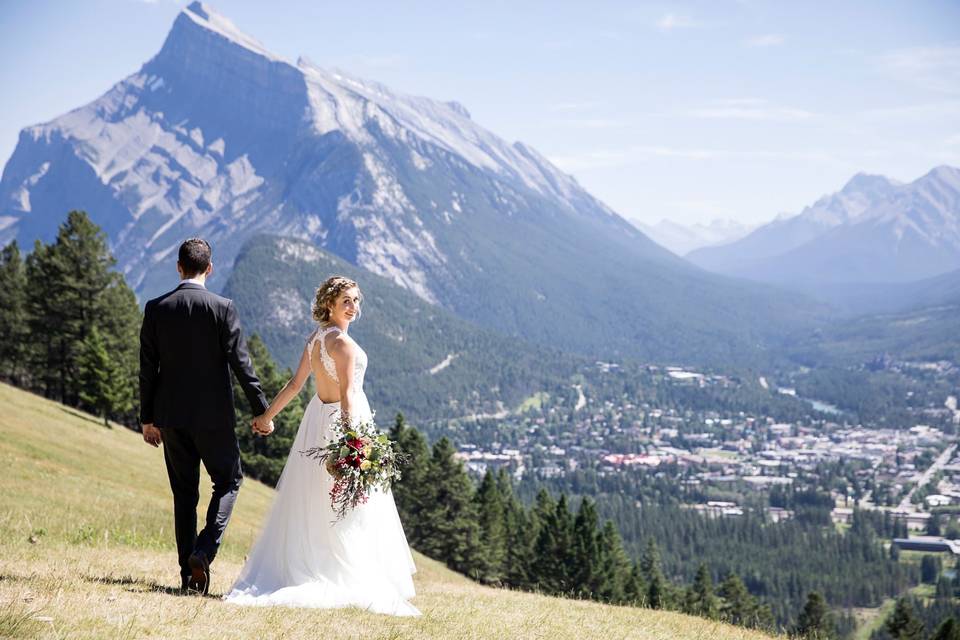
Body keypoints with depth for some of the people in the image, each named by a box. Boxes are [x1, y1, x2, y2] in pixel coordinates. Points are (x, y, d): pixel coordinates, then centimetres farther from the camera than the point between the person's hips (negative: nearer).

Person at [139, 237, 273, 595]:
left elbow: (147, 368, 2)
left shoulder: (156, 309, 0)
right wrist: (261, 410, -4)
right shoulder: (223, 308, -9)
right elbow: (240, 362, -10)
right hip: (214, 415, -3)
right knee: (228, 481, 12)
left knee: (184, 494, 12)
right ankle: (203, 551, -7)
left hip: (171, 416, 3)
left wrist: (147, 418, 11)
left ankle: (188, 572, 12)